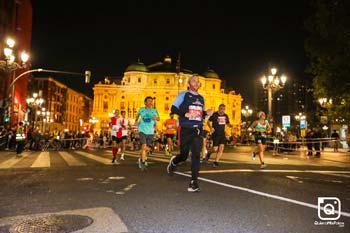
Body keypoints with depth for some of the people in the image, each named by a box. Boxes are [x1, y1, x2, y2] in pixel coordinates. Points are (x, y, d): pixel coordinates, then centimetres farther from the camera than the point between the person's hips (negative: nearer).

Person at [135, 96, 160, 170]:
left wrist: (156, 118, -16)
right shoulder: (141, 109, 5)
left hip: (150, 132, 2)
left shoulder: (154, 110, 4)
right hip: (142, 130, -2)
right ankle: (143, 162, -8)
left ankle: (142, 159, 35)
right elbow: (138, 114, 25)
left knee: (148, 148, 8)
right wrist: (136, 120, 18)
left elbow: (158, 118, 4)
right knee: (144, 146, -18)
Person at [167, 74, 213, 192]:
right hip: (186, 129, -4)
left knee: (196, 155, -5)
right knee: (184, 155, 5)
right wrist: (185, 114, -19)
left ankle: (193, 182, -1)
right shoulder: (183, 95, 0)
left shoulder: (201, 98, 17)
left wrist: (207, 113, 4)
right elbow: (173, 109, -5)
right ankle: (173, 161, 40)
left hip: (198, 130, 4)